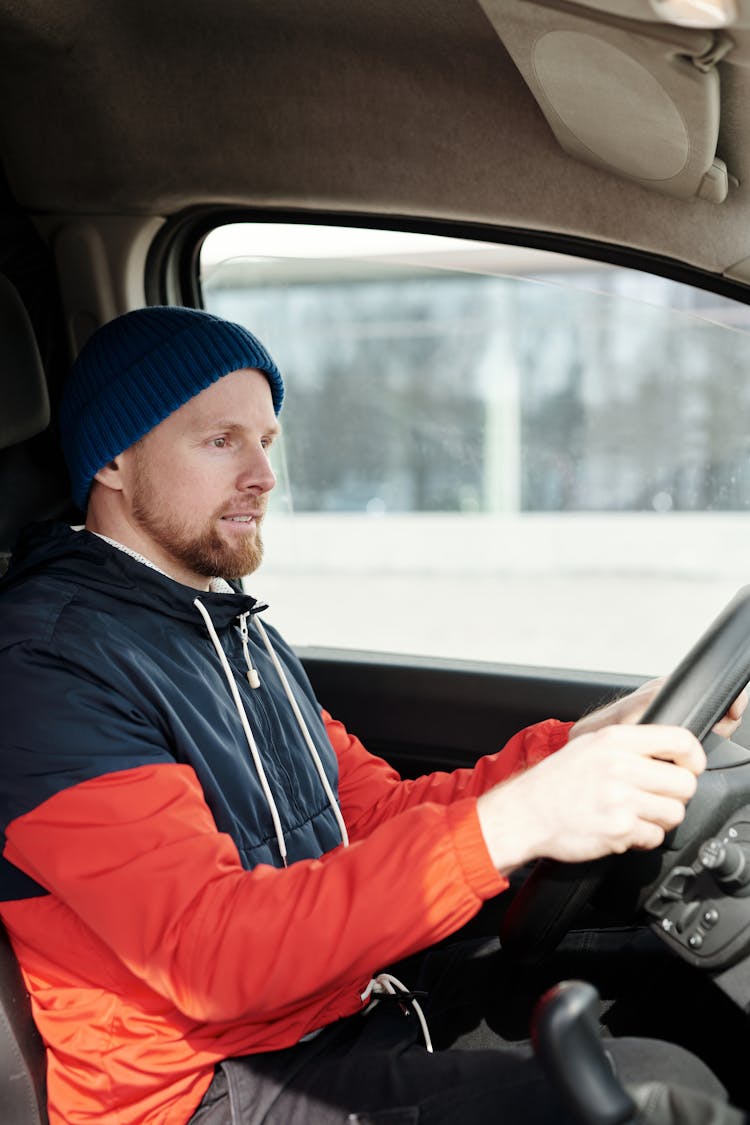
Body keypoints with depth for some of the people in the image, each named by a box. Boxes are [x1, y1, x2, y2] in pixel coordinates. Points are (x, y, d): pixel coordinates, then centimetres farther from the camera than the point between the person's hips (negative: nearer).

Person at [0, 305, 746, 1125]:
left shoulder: (234, 629, 14)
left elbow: (386, 814, 11)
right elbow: (210, 951, -26)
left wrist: (581, 744, -3)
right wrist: (506, 826, -33)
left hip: (359, 1006, 9)